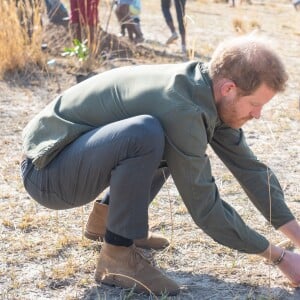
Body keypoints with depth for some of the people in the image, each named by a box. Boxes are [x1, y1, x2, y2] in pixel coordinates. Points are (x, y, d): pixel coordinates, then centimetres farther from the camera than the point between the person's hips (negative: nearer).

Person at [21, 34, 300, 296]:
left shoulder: (206, 91, -4)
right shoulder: (180, 107, -29)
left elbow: (249, 168, 5)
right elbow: (204, 207, -23)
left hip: (81, 153, 9)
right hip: (47, 170, -9)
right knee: (146, 133, -34)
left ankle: (106, 217, 17)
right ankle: (117, 255, -17)